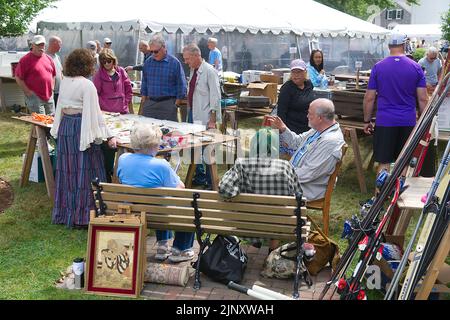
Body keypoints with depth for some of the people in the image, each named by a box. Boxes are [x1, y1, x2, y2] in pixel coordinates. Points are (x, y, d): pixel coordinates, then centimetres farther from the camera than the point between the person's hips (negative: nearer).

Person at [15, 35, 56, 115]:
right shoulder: (25, 60, -6)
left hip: (49, 96, 6)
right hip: (35, 97, -6)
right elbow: (18, 78, -8)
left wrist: (52, 88, 12)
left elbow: (53, 75, 24)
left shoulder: (48, 59, 13)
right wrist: (28, 92, -11)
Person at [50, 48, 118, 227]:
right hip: (80, 129, -7)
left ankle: (64, 211, 24)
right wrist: (108, 136, -13)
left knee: (67, 170, 14)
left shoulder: (64, 82, 7)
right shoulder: (87, 85, -14)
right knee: (83, 171, -1)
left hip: (64, 127, 7)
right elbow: (95, 113, -16)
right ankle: (82, 215, 3)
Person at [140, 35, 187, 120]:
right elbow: (144, 82, 17)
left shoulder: (175, 63, -4)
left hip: (168, 104, -4)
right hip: (150, 103, 4)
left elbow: (181, 85, -2)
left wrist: (176, 104, -5)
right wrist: (144, 100, 12)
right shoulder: (148, 62, 9)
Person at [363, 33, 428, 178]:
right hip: (408, 122, 1)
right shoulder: (416, 67, 0)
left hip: (384, 122, -1)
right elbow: (423, 99, 0)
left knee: (384, 163, 4)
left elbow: (369, 98, -1)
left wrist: (367, 121, 9)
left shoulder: (378, 67, -2)